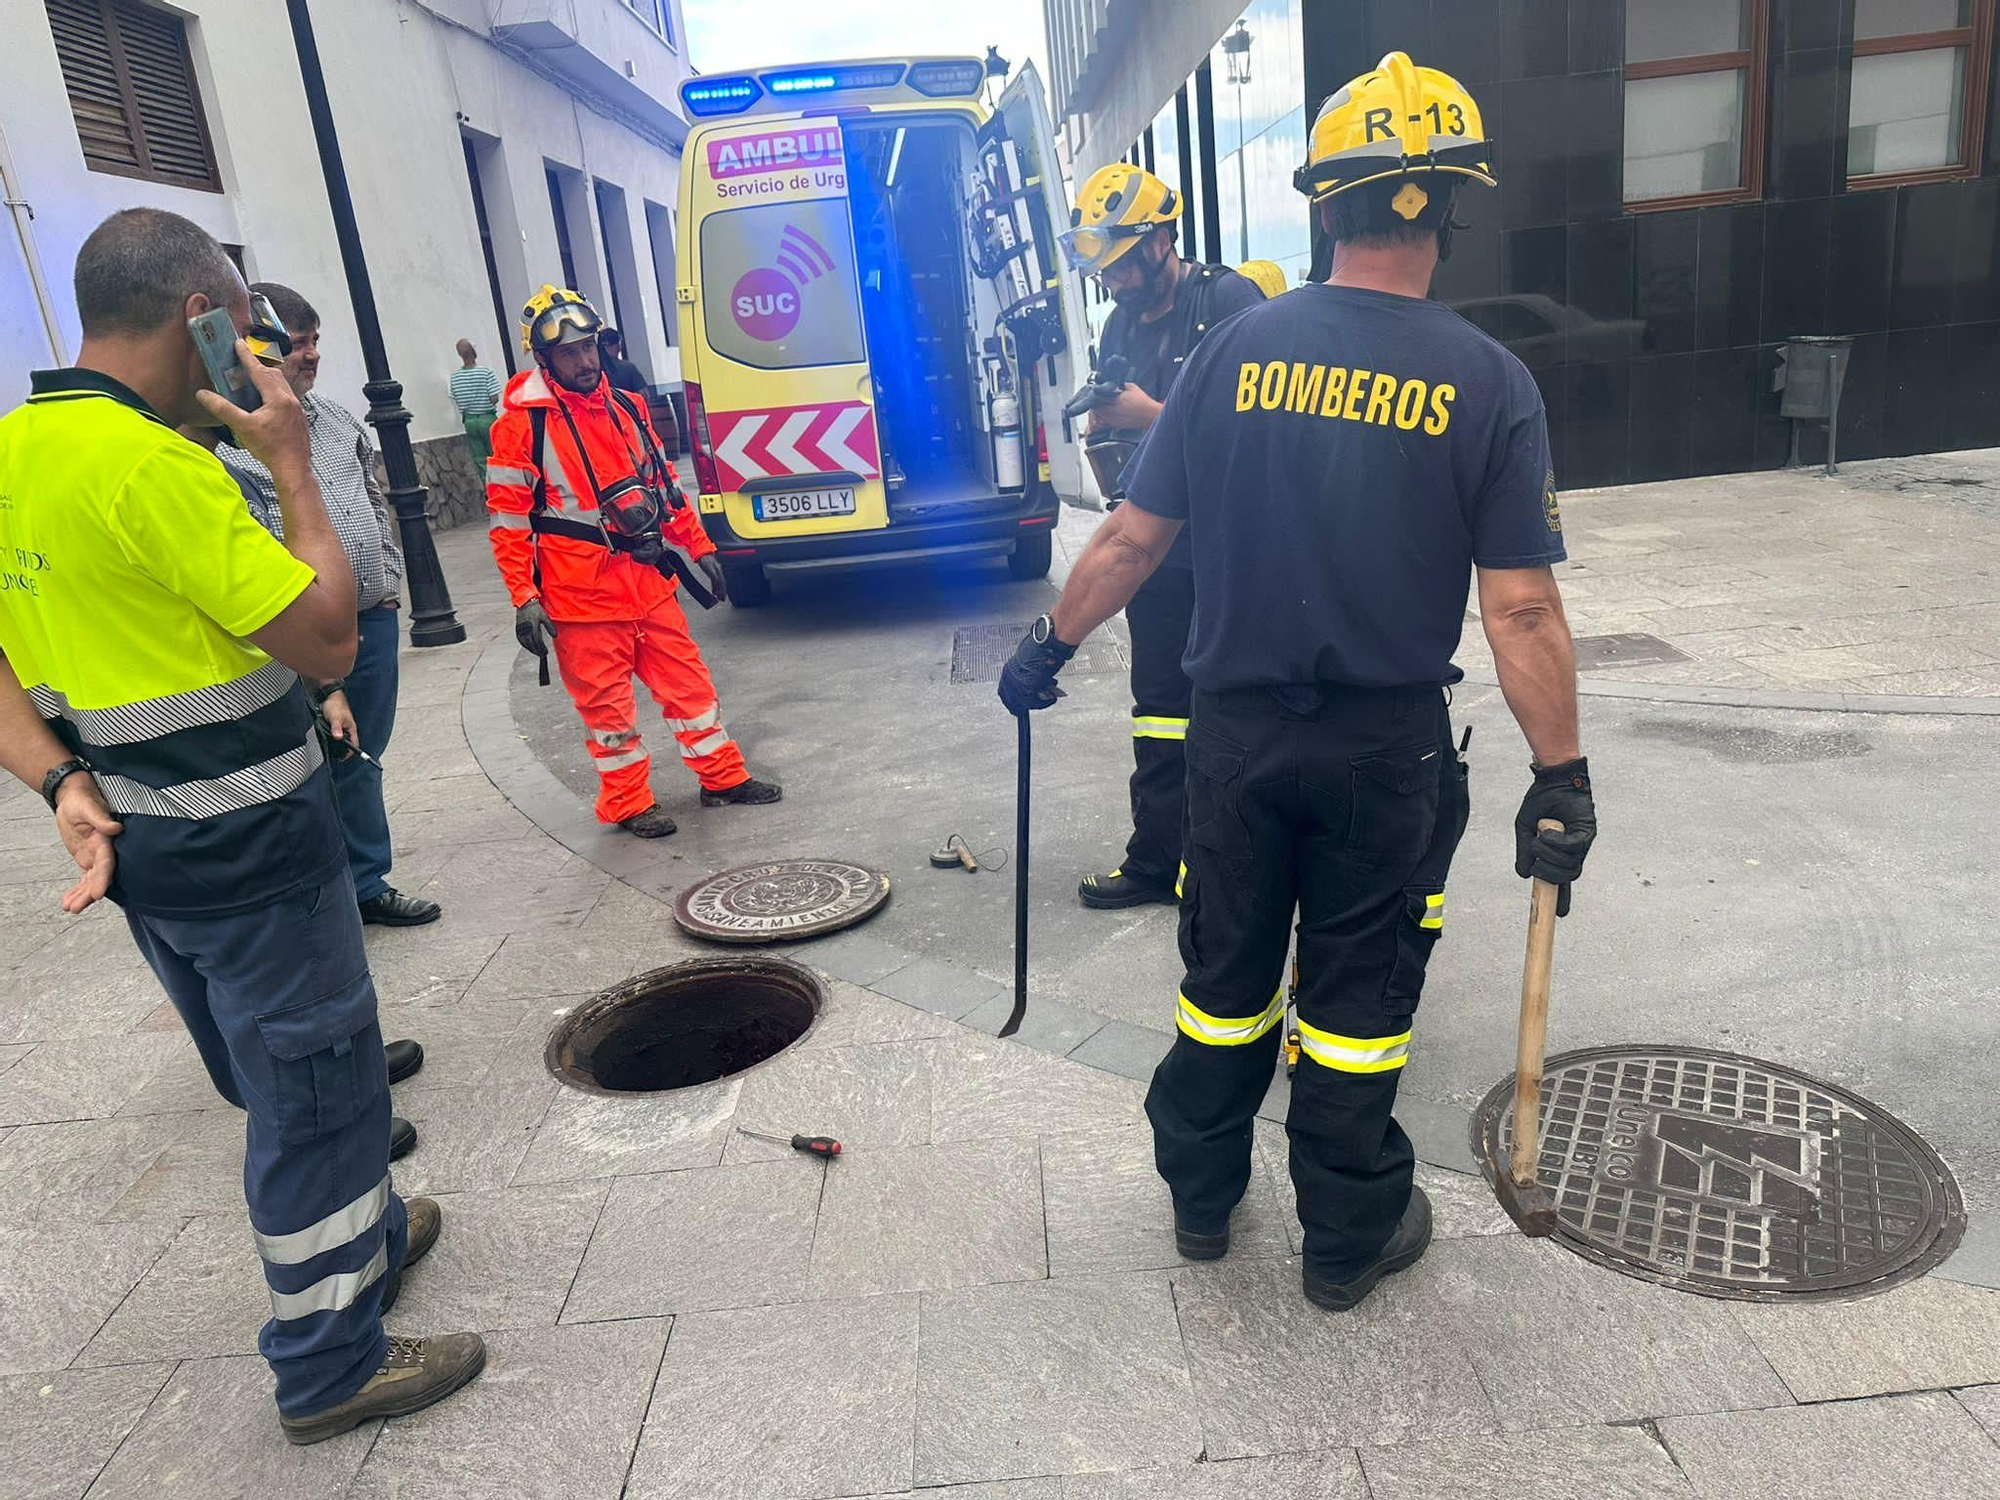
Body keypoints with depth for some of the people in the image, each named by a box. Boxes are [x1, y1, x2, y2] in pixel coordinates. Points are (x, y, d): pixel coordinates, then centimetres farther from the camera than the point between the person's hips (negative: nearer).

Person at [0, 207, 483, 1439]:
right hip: (246, 847, -9)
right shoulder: (152, 462, -22)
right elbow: (326, 641, -20)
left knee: (278, 1071, 24)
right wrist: (293, 466, -11)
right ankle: (331, 1363, 21)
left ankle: (364, 1235, 45)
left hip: (138, 835, 9)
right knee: (314, 1086, 6)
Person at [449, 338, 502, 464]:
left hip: (469, 421, 4)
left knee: (480, 460, 8)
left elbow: (456, 401, 4)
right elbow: (494, 399, -16)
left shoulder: (455, 376, -1)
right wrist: (486, 404, 6)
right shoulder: (486, 372, -13)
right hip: (488, 418, -4)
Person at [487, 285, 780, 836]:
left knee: (688, 682, 13)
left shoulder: (625, 407, 9)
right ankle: (628, 803, 21)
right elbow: (509, 519, -10)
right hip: (581, 595, -6)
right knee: (607, 704, 5)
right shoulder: (522, 422, -9)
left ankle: (723, 776, 27)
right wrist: (523, 598, -15)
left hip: (648, 582, 6)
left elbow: (663, 484, 18)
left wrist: (698, 548, 17)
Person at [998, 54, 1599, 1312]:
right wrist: (1562, 775, -2)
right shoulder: (1484, 380, -9)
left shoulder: (1240, 347, -4)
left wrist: (1052, 644, 12)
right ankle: (1350, 1240, 30)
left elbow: (1136, 535, -2)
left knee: (1227, 974, 18)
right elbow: (1520, 607, -11)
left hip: (1236, 730, 2)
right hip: (1388, 747, -2)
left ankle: (1201, 1198, 37)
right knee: (1357, 995, 13)